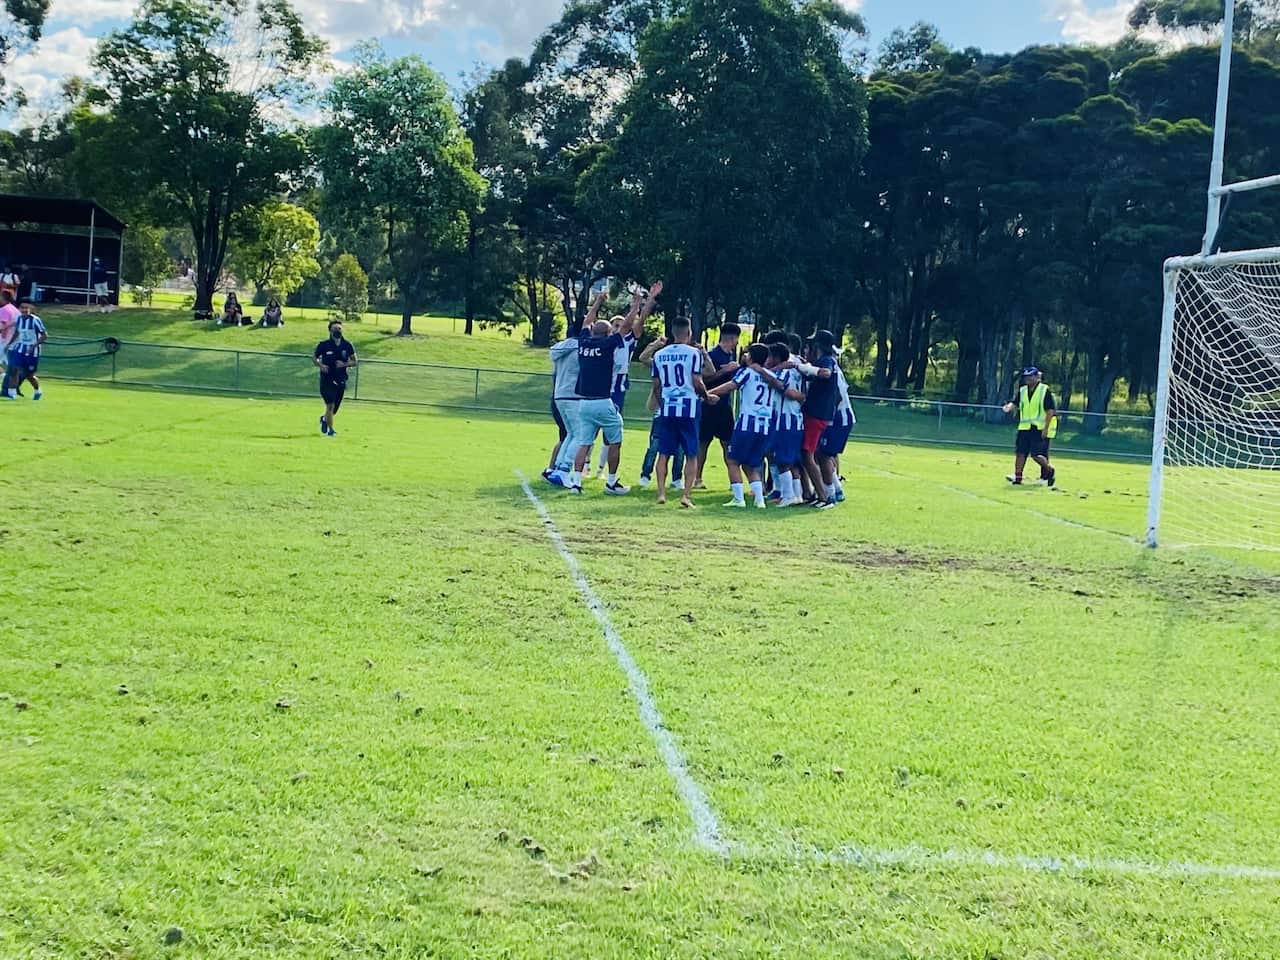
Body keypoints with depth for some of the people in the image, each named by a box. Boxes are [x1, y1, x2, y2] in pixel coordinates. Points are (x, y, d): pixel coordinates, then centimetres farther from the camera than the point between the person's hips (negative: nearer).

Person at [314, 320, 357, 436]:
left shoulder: (347, 345, 2)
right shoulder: (323, 345, -4)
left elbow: (354, 361, 8)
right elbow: (315, 359, 7)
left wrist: (345, 364, -11)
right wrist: (320, 365, -14)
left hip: (341, 380, 3)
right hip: (327, 379, -3)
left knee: (335, 408, 11)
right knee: (330, 405, -15)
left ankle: (325, 419, 42)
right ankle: (330, 429, 0)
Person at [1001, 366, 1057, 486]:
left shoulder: (1044, 390, -5)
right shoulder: (1022, 390, 11)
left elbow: (1050, 410, -8)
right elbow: (1015, 403, 6)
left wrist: (1046, 428, -14)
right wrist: (1009, 407, -19)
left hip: (1039, 428, -6)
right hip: (1024, 427, 6)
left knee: (1035, 454, -11)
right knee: (1020, 452, 1)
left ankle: (1050, 471, 11)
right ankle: (1017, 477, 4)